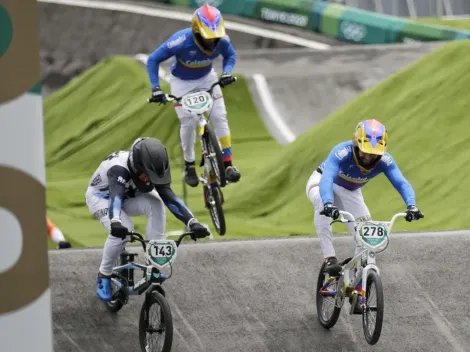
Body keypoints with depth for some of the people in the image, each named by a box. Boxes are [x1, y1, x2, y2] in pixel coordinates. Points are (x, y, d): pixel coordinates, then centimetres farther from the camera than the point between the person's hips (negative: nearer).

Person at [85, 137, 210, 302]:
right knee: (121, 231, -33)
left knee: (155, 203, -25)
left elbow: (170, 197, -28)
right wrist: (115, 222, -74)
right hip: (100, 196, -5)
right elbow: (116, 196, -55)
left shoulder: (152, 170, -22)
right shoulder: (118, 168, -39)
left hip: (127, 197, 5)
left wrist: (193, 223, -39)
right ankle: (103, 276, -10)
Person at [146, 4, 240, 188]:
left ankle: (227, 164, -4)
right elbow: (153, 60, -26)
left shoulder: (222, 40, -27)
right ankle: (189, 167, 10)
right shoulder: (182, 41, -37)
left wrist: (227, 73, -20)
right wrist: (156, 89, -31)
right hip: (182, 82, -3)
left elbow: (230, 55, -2)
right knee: (188, 123, -10)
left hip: (206, 78, 3)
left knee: (220, 117, -9)